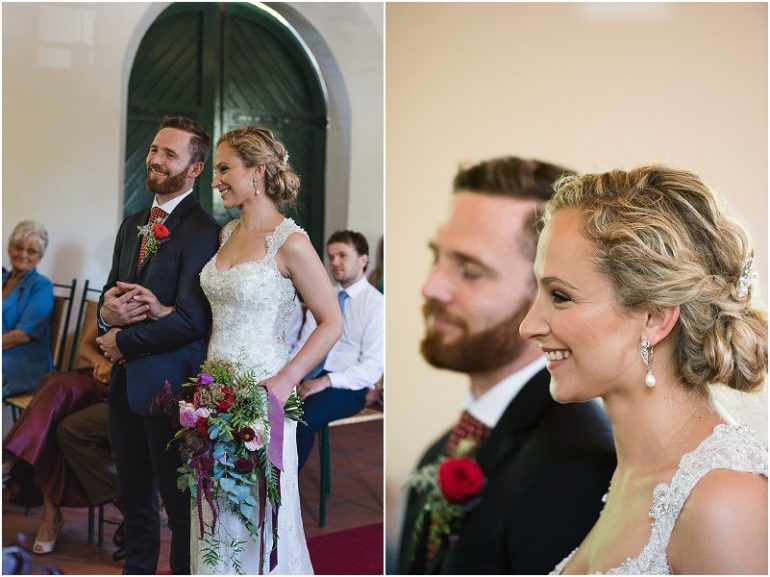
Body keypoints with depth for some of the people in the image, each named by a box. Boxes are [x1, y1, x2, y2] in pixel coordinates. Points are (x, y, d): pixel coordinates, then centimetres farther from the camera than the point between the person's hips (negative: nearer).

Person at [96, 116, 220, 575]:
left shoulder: (203, 232, -14)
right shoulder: (132, 226, 12)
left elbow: (191, 319, -22)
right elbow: (112, 293, 15)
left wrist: (123, 341, -11)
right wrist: (108, 310, -9)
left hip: (169, 385, -7)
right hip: (126, 382, 8)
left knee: (179, 503, 7)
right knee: (135, 498, 20)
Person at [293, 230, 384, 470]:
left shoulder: (376, 304, -5)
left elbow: (373, 366, -12)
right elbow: (304, 345, 13)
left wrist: (326, 381, -20)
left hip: (347, 387, -5)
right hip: (308, 376, 5)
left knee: (302, 417, -32)